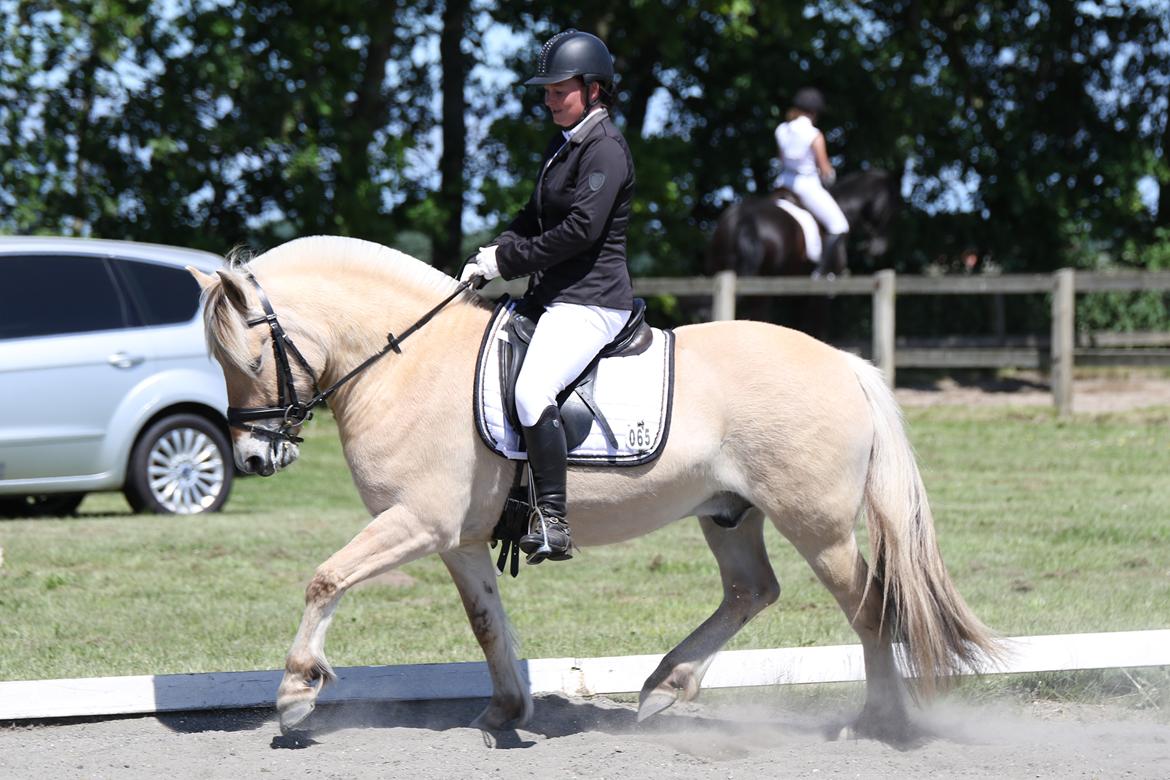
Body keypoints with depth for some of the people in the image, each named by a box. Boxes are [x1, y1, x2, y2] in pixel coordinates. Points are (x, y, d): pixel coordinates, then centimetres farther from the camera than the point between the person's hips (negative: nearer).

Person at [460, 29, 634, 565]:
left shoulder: (605, 149, -11)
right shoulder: (563, 145, 19)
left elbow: (580, 228, -21)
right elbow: (535, 218, 22)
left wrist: (509, 260, -15)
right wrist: (496, 251, 2)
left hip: (590, 301, -11)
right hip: (553, 297, 11)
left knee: (532, 390, -30)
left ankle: (551, 523, -32)